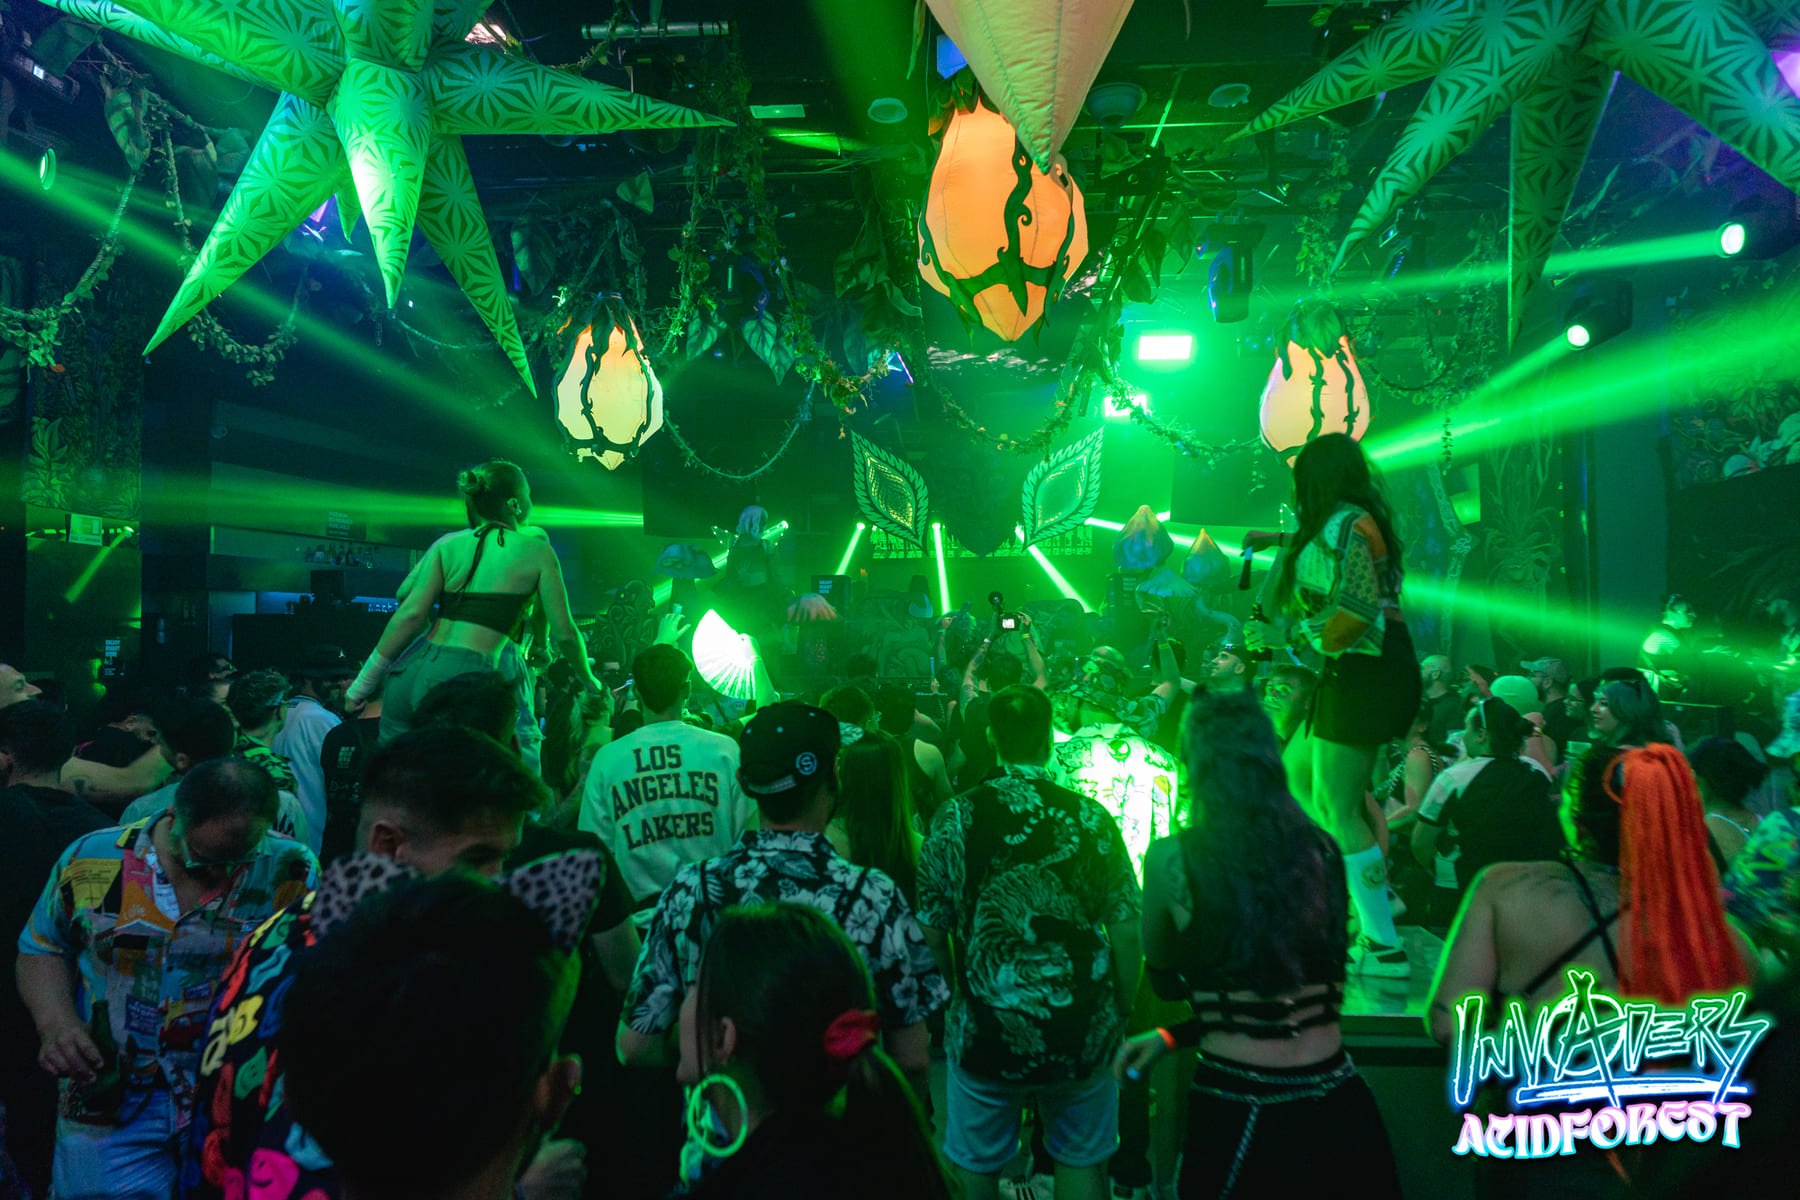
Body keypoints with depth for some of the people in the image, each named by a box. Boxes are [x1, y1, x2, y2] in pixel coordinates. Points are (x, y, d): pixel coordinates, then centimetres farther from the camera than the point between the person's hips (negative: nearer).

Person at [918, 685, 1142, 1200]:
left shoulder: (956, 818, -9)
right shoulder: (1091, 819, -8)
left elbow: (930, 930, -5)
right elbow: (1125, 931, -6)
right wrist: (1123, 1012, 8)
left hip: (985, 1032, 0)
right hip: (1083, 1035, 1)